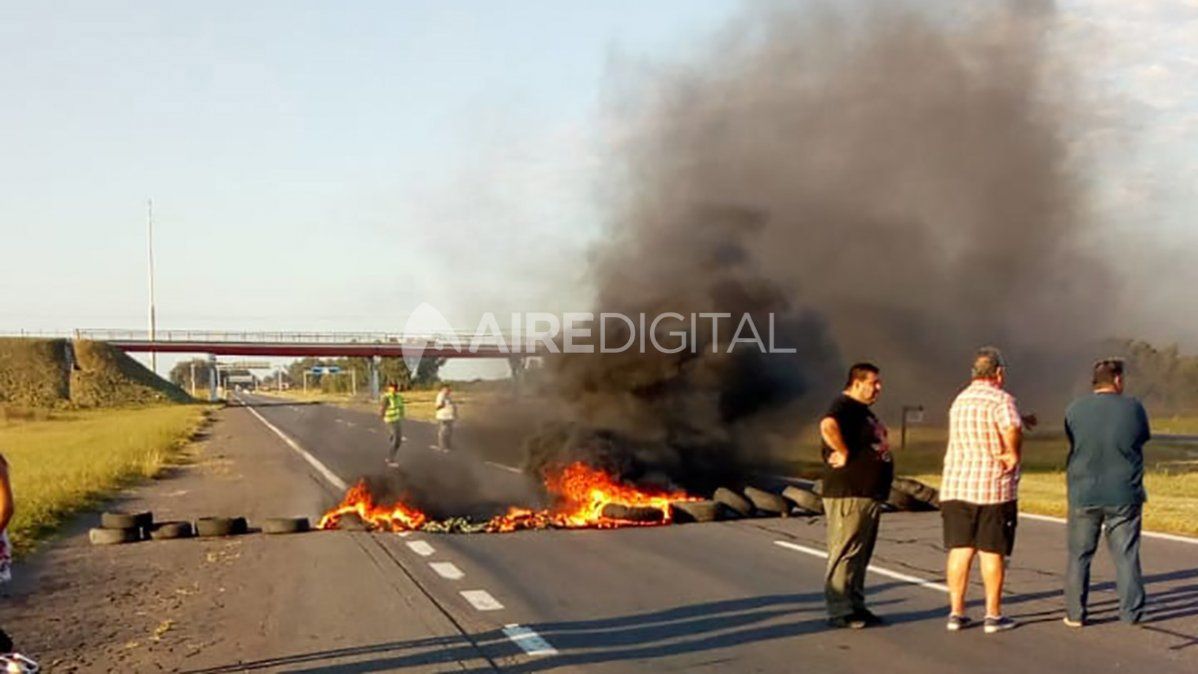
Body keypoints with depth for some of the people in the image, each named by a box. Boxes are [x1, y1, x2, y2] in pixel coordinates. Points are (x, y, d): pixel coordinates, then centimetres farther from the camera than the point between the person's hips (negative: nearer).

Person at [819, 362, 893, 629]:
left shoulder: (863, 411, 19)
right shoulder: (844, 407, -14)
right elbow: (827, 425, -36)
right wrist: (843, 454, -26)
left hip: (869, 494, 10)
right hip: (849, 496, -10)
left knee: (861, 555, 15)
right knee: (845, 554, -6)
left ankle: (855, 605, 23)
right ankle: (839, 611, -2)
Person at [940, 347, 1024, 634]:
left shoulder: (960, 400, 12)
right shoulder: (1001, 399, -11)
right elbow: (1012, 429, -29)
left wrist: (1022, 421, 10)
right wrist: (1014, 455, -12)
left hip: (955, 485, 6)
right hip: (993, 487, -6)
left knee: (959, 550, 9)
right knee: (992, 552, 3)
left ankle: (956, 612, 12)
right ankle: (993, 615, 8)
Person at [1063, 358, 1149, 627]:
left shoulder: (1075, 410, -4)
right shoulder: (1133, 408, -7)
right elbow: (1144, 437, 8)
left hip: (1083, 495, 1)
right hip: (1124, 496, -1)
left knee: (1079, 556, 9)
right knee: (1126, 555, 9)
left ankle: (1075, 613, 10)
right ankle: (1131, 612, 13)